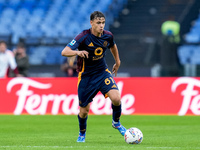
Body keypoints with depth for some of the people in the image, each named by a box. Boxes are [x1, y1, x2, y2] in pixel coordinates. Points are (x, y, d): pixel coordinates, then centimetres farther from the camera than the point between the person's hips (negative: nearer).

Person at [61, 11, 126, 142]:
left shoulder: (108, 36, -7)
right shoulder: (84, 37, -21)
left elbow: (113, 46, 20)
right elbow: (64, 52, -31)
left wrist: (117, 62, 27)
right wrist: (77, 52, -49)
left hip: (103, 72, 3)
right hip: (86, 76, -3)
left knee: (116, 98, -20)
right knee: (84, 110, 3)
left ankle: (116, 122, 11)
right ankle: (82, 133, 35)